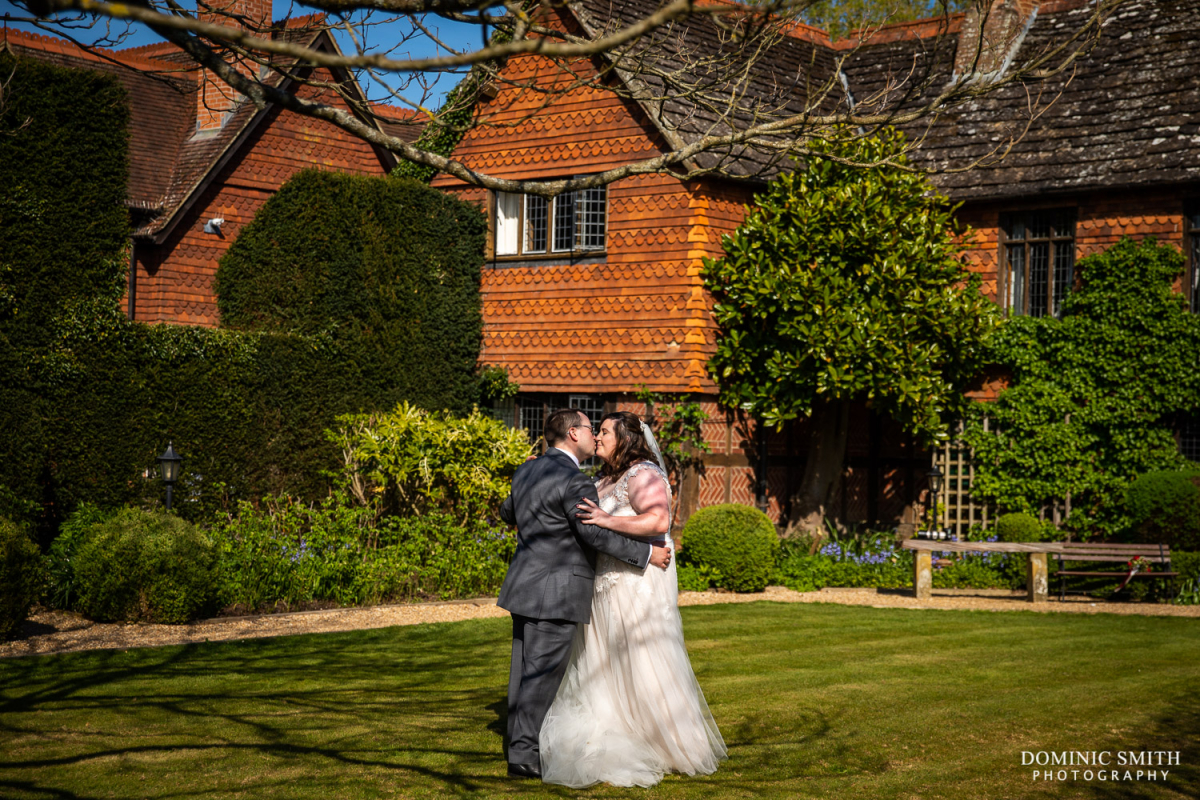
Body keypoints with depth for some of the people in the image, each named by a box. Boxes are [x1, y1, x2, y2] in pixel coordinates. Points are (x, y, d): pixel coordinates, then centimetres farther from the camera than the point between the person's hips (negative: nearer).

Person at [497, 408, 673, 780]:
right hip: (555, 593, -9)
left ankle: (519, 745, 20)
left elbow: (507, 512, 27)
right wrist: (647, 553, -9)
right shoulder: (575, 483, -16)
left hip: (524, 586, 9)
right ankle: (523, 755, 1)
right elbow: (597, 536, -18)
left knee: (524, 671, 13)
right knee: (542, 675, -3)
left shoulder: (527, 471, 10)